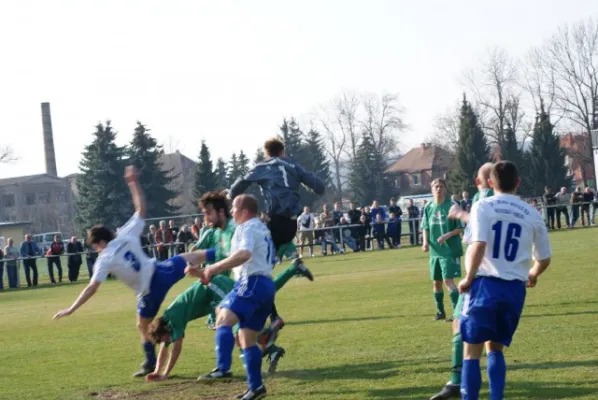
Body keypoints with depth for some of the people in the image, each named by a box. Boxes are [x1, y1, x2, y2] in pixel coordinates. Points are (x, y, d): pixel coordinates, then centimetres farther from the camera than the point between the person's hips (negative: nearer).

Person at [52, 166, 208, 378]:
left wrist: (71, 309, -10)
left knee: (143, 327, 16)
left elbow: (92, 288, -14)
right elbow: (141, 208, 9)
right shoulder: (127, 233, 0)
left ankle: (151, 365, 23)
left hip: (148, 290, -4)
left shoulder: (105, 259, -9)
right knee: (190, 258, 26)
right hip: (160, 271, 4)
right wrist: (134, 182, 12)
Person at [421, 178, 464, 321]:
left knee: (448, 280, -14)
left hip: (450, 250, -5)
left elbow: (461, 228, -7)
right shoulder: (428, 208, 5)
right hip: (435, 251, 5)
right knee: (437, 282, 11)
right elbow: (425, 228, 12)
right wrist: (425, 242, -5)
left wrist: (447, 235, -21)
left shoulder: (452, 206, -9)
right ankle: (440, 311, 27)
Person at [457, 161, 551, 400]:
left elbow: (478, 245, -17)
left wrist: (469, 278, -5)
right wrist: (532, 275, 37)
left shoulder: (483, 206, -2)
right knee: (495, 348, 19)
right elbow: (544, 259, 16)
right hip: (515, 289, 3)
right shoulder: (532, 214, 8)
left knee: (472, 351, 4)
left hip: (486, 284, -3)